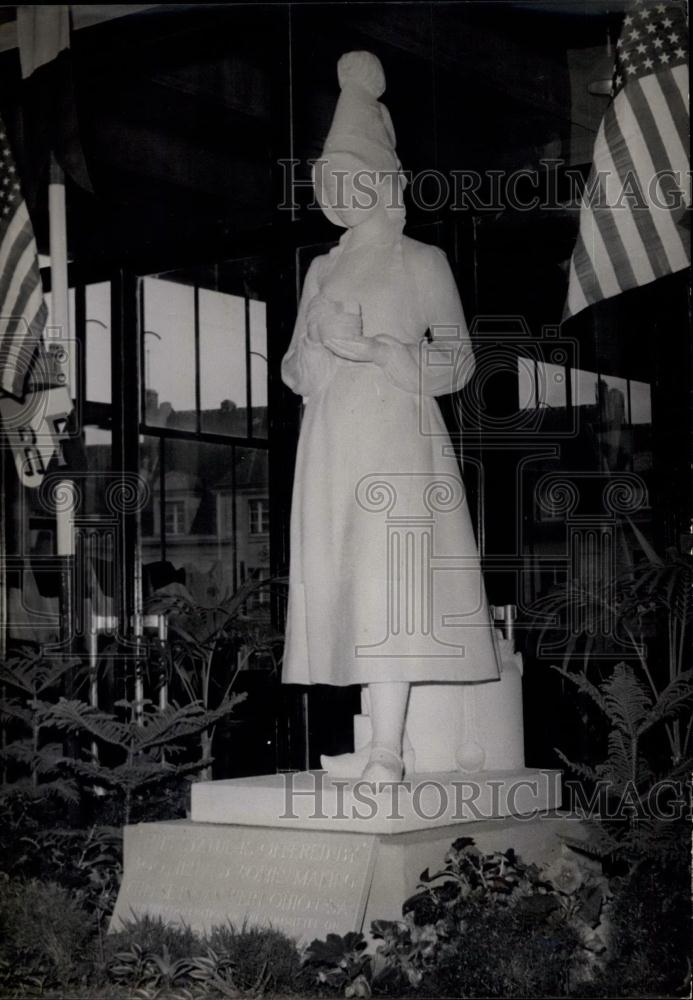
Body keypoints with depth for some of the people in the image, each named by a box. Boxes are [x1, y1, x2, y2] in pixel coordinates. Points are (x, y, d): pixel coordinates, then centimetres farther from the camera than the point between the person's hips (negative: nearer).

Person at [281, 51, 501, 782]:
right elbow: (294, 367, 17)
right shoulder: (324, 269, 19)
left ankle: (389, 754, -15)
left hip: (396, 433, -5)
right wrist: (319, 341, -5)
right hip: (334, 439, 5)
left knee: (389, 584, -14)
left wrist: (373, 346, -12)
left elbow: (458, 359, 0)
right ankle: (378, 747, 3)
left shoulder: (423, 263, 5)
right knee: (348, 585, 0)